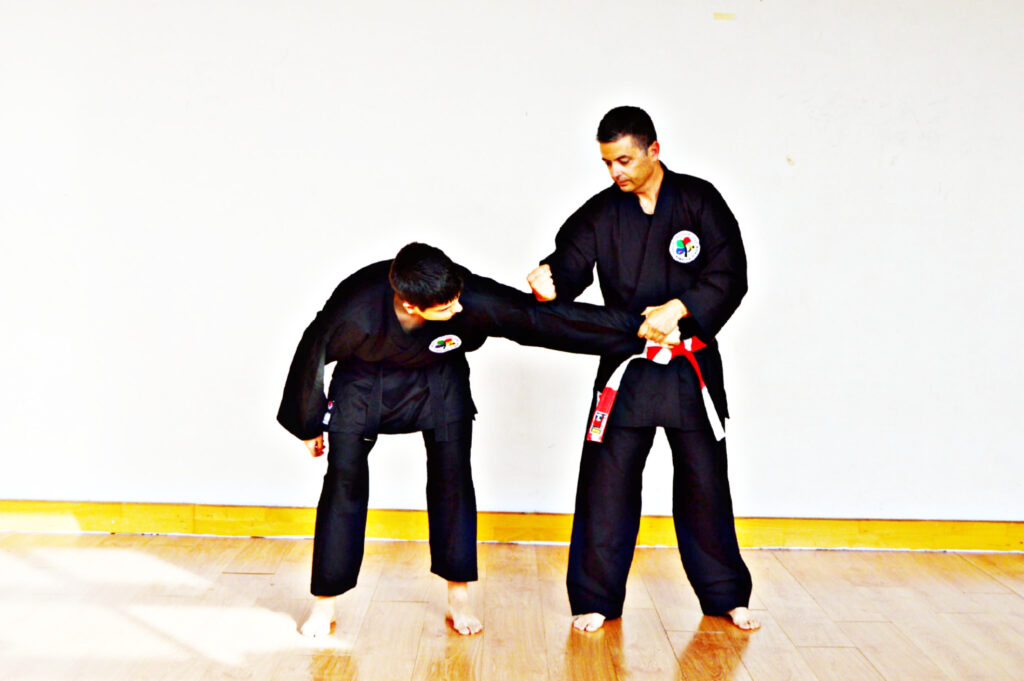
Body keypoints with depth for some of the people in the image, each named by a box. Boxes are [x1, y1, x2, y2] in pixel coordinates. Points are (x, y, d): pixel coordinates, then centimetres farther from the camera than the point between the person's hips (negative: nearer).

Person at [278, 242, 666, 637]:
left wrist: (639, 327, -26)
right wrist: (308, 425, -3)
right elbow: (312, 355, -18)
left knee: (451, 472, -3)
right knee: (345, 476, -7)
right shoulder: (355, 311, -38)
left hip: (438, 378, 2)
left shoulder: (474, 301, -36)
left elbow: (548, 319, -29)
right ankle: (324, 603, 7)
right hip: (363, 381, -1)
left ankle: (458, 595, 13)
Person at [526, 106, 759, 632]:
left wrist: (678, 309, -22)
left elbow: (729, 276, -9)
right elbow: (570, 262, -6)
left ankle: (726, 596, 26)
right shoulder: (601, 212, 2)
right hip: (626, 363, 1)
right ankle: (596, 600, 12)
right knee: (607, 480, -1)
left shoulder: (699, 201, -3)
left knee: (704, 483, 9)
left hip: (692, 366, -1)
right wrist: (550, 282, -29)